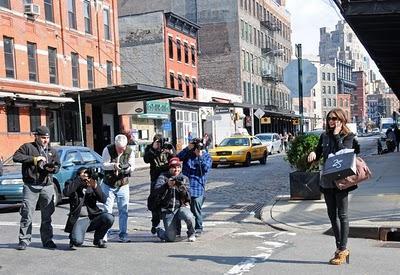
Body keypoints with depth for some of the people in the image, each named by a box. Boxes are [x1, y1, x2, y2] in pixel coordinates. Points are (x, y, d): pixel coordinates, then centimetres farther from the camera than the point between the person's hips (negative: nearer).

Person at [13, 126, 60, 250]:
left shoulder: (52, 151, 17)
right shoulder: (28, 147, 6)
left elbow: (57, 165, 13)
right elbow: (16, 157, -6)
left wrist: (52, 168, -10)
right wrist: (33, 159, -11)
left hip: (47, 186, 3)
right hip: (31, 186, -3)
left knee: (47, 216, 6)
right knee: (27, 214, -4)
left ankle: (47, 240, 15)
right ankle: (24, 240, 6)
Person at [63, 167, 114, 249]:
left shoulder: (92, 186, 10)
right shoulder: (73, 185, 5)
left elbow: (103, 200, -4)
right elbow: (66, 192, -19)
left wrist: (95, 187, -20)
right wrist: (79, 179, -17)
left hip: (93, 217, 3)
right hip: (79, 219, -3)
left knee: (109, 218, -26)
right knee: (77, 241, -29)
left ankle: (98, 239, 3)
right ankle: (73, 236, 12)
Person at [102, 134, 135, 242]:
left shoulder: (130, 152, -6)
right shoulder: (108, 150, -11)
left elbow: (133, 167, -4)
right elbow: (104, 165, -12)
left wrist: (129, 168, -28)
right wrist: (113, 165, -30)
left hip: (123, 185, 2)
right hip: (108, 185, -1)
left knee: (123, 211, 2)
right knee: (107, 210, -1)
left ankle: (123, 235, 10)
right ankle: (103, 235, 6)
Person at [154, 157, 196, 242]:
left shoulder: (184, 178, 10)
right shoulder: (163, 177, 4)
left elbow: (188, 197, 0)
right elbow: (157, 190, -15)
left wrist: (182, 188, -20)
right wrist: (167, 185, -33)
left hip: (181, 207, 1)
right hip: (167, 210, -1)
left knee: (189, 217, -33)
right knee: (171, 238, -10)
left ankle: (191, 234, -1)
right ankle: (159, 231, 25)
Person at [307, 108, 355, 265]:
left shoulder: (348, 136, -4)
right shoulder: (324, 136, 10)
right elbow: (318, 154, 13)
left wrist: (336, 135, -15)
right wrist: (313, 154, -9)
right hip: (327, 180, 6)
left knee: (342, 215, -1)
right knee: (332, 215, 11)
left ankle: (343, 249, 6)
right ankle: (339, 247, 21)